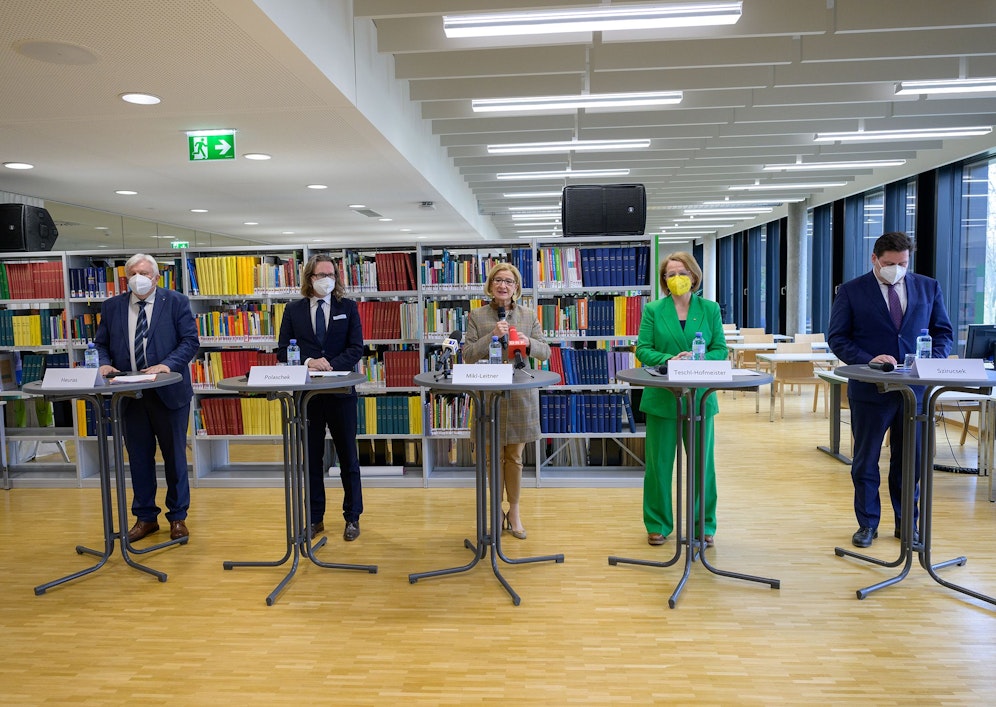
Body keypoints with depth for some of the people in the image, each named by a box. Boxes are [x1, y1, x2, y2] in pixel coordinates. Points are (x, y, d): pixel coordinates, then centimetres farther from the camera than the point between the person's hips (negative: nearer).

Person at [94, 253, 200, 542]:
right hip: (130, 395, 3)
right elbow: (101, 343, 12)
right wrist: (105, 363, -9)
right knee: (139, 458, 11)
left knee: (175, 456, 7)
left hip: (169, 392, -3)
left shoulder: (176, 302, -3)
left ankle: (178, 517, 21)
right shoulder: (112, 306, 8)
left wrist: (167, 364, -21)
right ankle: (145, 517, 25)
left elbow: (191, 340, -8)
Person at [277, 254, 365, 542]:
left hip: (341, 391, -1)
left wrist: (330, 364, -17)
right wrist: (308, 362, -15)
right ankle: (314, 518, 23)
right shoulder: (293, 310, 6)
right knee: (311, 458, 10)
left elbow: (356, 348, -3)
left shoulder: (348, 308, 3)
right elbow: (283, 350, 2)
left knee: (348, 458, 7)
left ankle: (352, 517, 19)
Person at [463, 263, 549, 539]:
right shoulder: (476, 316, 2)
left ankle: (514, 511, 23)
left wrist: (528, 342, -15)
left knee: (515, 456, 8)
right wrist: (492, 336, -17)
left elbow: (545, 352, 5)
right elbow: (468, 355, -4)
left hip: (521, 395, 1)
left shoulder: (528, 315, 6)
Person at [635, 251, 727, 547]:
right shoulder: (653, 310, 3)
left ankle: (704, 524, 25)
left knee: (702, 462, 9)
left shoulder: (710, 309, 5)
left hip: (700, 397, 1)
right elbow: (643, 349, -3)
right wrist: (669, 360, -20)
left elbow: (721, 350, 2)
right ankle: (658, 524, 21)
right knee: (660, 462, 7)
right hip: (662, 397, -1)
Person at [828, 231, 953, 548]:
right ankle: (867, 523, 21)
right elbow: (836, 338, -4)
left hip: (914, 388, 2)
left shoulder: (928, 287, 7)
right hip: (869, 390, -2)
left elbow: (943, 332, 11)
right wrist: (868, 360, -18)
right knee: (865, 460, 8)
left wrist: (934, 361, -9)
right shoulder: (851, 291, -2)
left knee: (909, 459, 10)